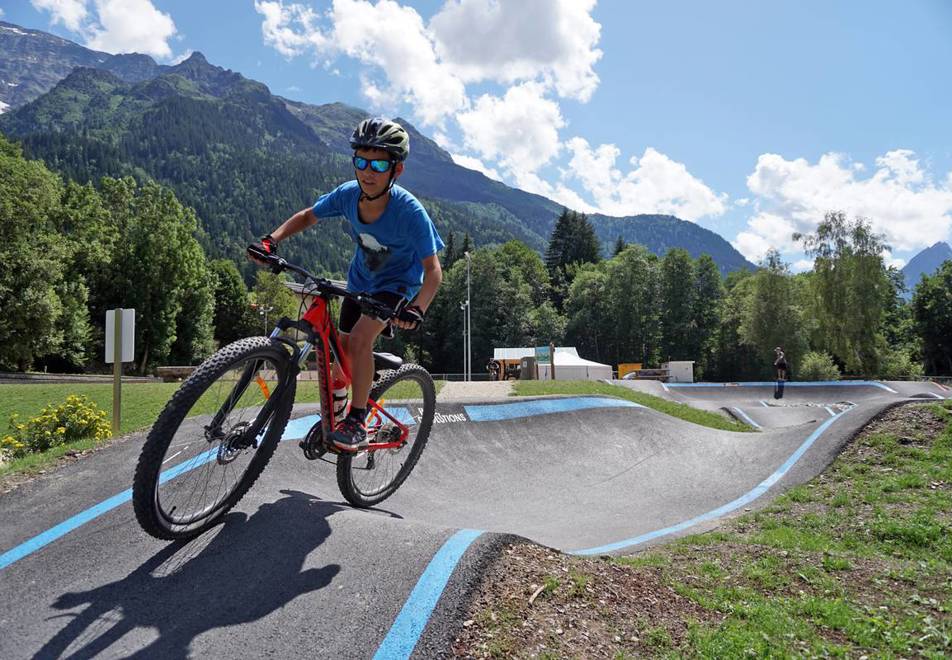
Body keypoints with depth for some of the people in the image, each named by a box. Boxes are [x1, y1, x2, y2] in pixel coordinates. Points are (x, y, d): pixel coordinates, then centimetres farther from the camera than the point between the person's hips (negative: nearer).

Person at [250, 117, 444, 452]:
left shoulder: (409, 211, -32)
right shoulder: (347, 194, -20)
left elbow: (432, 269, -32)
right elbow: (307, 216, -3)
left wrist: (417, 308, -49)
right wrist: (272, 239, -19)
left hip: (399, 283, -5)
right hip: (361, 280, 5)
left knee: (359, 339, -26)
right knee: (343, 348, 10)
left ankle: (357, 423, -13)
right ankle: (336, 409, 37)